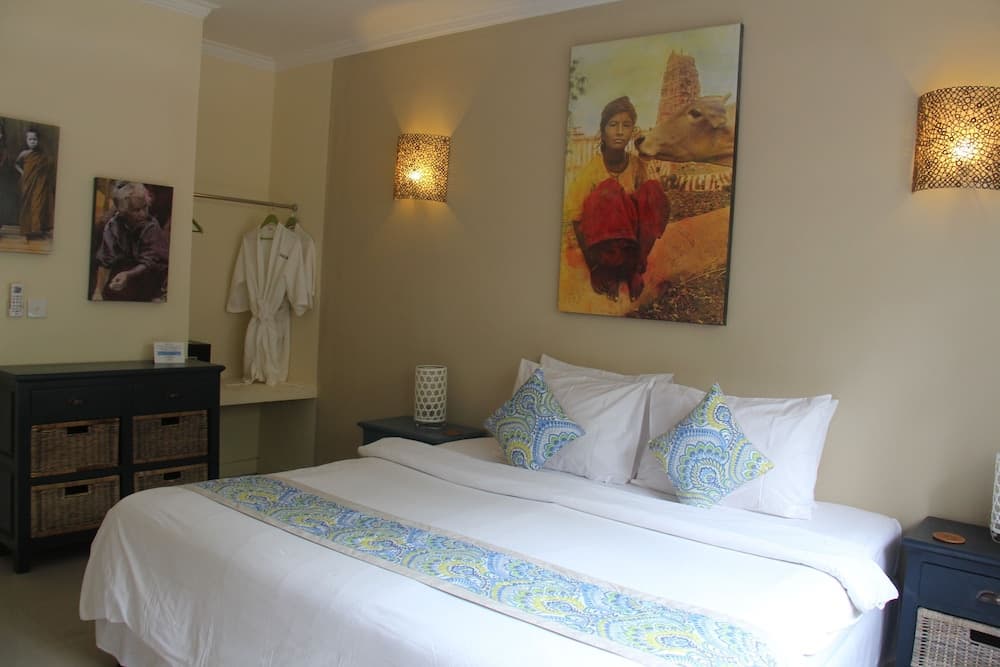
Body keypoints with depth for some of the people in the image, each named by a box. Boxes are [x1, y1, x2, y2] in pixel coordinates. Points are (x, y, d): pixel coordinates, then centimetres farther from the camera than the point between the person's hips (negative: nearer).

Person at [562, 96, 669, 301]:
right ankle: (608, 270, -18)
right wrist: (594, 265, -19)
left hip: (630, 236, 4)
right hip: (599, 239, -3)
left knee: (654, 189, -20)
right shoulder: (592, 168, -14)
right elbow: (575, 217, -13)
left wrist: (641, 256, -12)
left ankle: (633, 266, -16)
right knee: (609, 193, -30)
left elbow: (649, 208, 1)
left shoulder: (638, 165, -4)